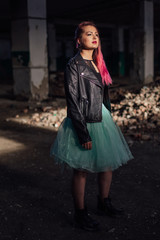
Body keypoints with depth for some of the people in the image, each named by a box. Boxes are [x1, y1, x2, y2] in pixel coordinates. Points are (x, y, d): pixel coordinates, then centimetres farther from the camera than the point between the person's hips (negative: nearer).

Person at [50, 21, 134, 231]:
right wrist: (84, 134, -19)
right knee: (82, 170, 3)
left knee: (108, 164, 15)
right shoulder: (74, 65, -11)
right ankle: (80, 214, 19)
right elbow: (73, 102, -16)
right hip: (84, 123, -8)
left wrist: (109, 119, 17)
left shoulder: (98, 63, 12)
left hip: (103, 120, 8)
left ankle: (104, 203, 35)